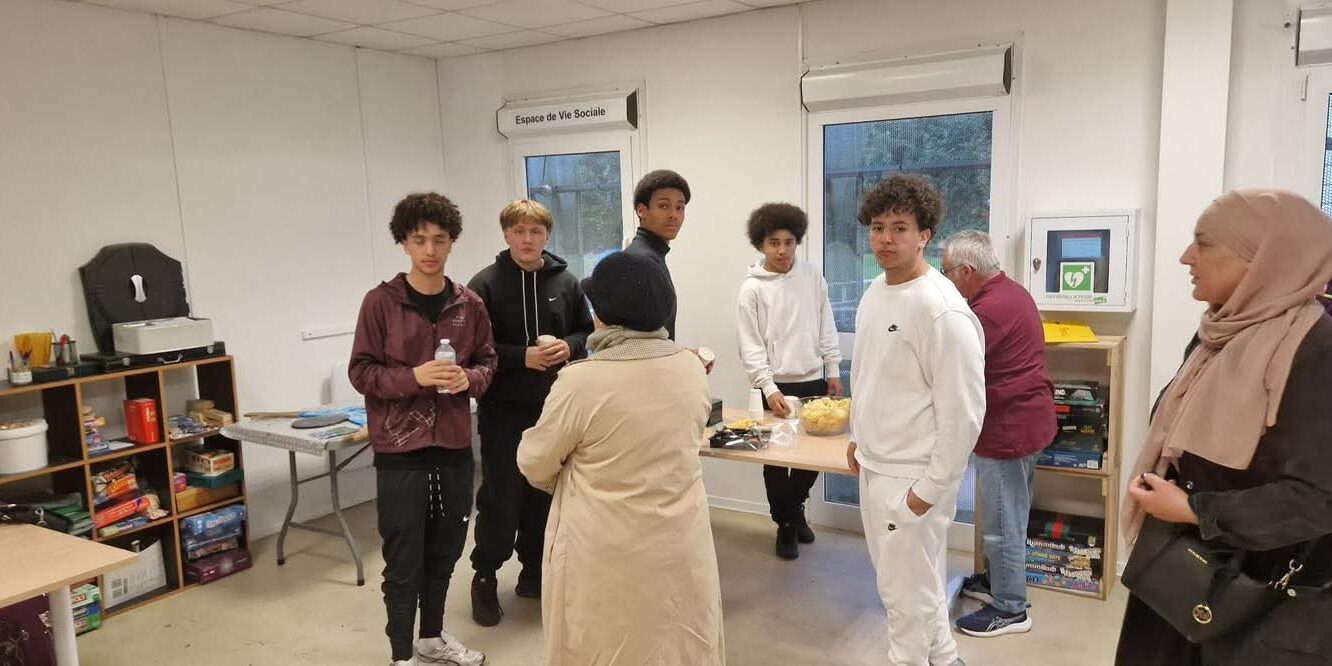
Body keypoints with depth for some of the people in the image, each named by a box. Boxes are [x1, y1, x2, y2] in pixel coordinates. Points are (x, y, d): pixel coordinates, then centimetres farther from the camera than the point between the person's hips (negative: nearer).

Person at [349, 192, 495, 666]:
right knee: (404, 560, 5)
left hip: (454, 445, 4)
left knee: (444, 551, 17)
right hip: (400, 449, -4)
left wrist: (468, 379, -11)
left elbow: (487, 361, 10)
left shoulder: (469, 304, 2)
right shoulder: (380, 303, -8)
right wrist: (414, 376, -22)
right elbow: (361, 371, -7)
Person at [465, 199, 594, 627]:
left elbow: (588, 332, 10)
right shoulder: (485, 284, -6)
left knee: (545, 493, 12)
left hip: (554, 406, 3)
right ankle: (485, 576, 19)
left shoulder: (565, 282, 3)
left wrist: (567, 347, -11)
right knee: (501, 497, 1)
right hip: (503, 408, -3)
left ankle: (534, 572, 29)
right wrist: (523, 357, -19)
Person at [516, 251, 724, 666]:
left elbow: (535, 465, -6)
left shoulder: (581, 380, -20)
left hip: (607, 553, -4)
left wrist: (567, 479, 16)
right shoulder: (691, 369, -5)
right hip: (680, 544, 4)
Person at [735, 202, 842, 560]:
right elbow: (751, 347, -9)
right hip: (776, 386, -3)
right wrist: (769, 389, -17)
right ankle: (785, 524, 23)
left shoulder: (813, 278, 2)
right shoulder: (752, 289, -7)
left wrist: (833, 372, 6)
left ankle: (795, 507, 35)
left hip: (813, 381, 3)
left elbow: (826, 329, 8)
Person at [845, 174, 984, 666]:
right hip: (873, 467, 9)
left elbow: (963, 412, -21)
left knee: (906, 593, 5)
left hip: (912, 477, -9)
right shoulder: (874, 293, 5)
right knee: (913, 582, 23)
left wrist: (930, 487, -18)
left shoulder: (942, 310, -22)